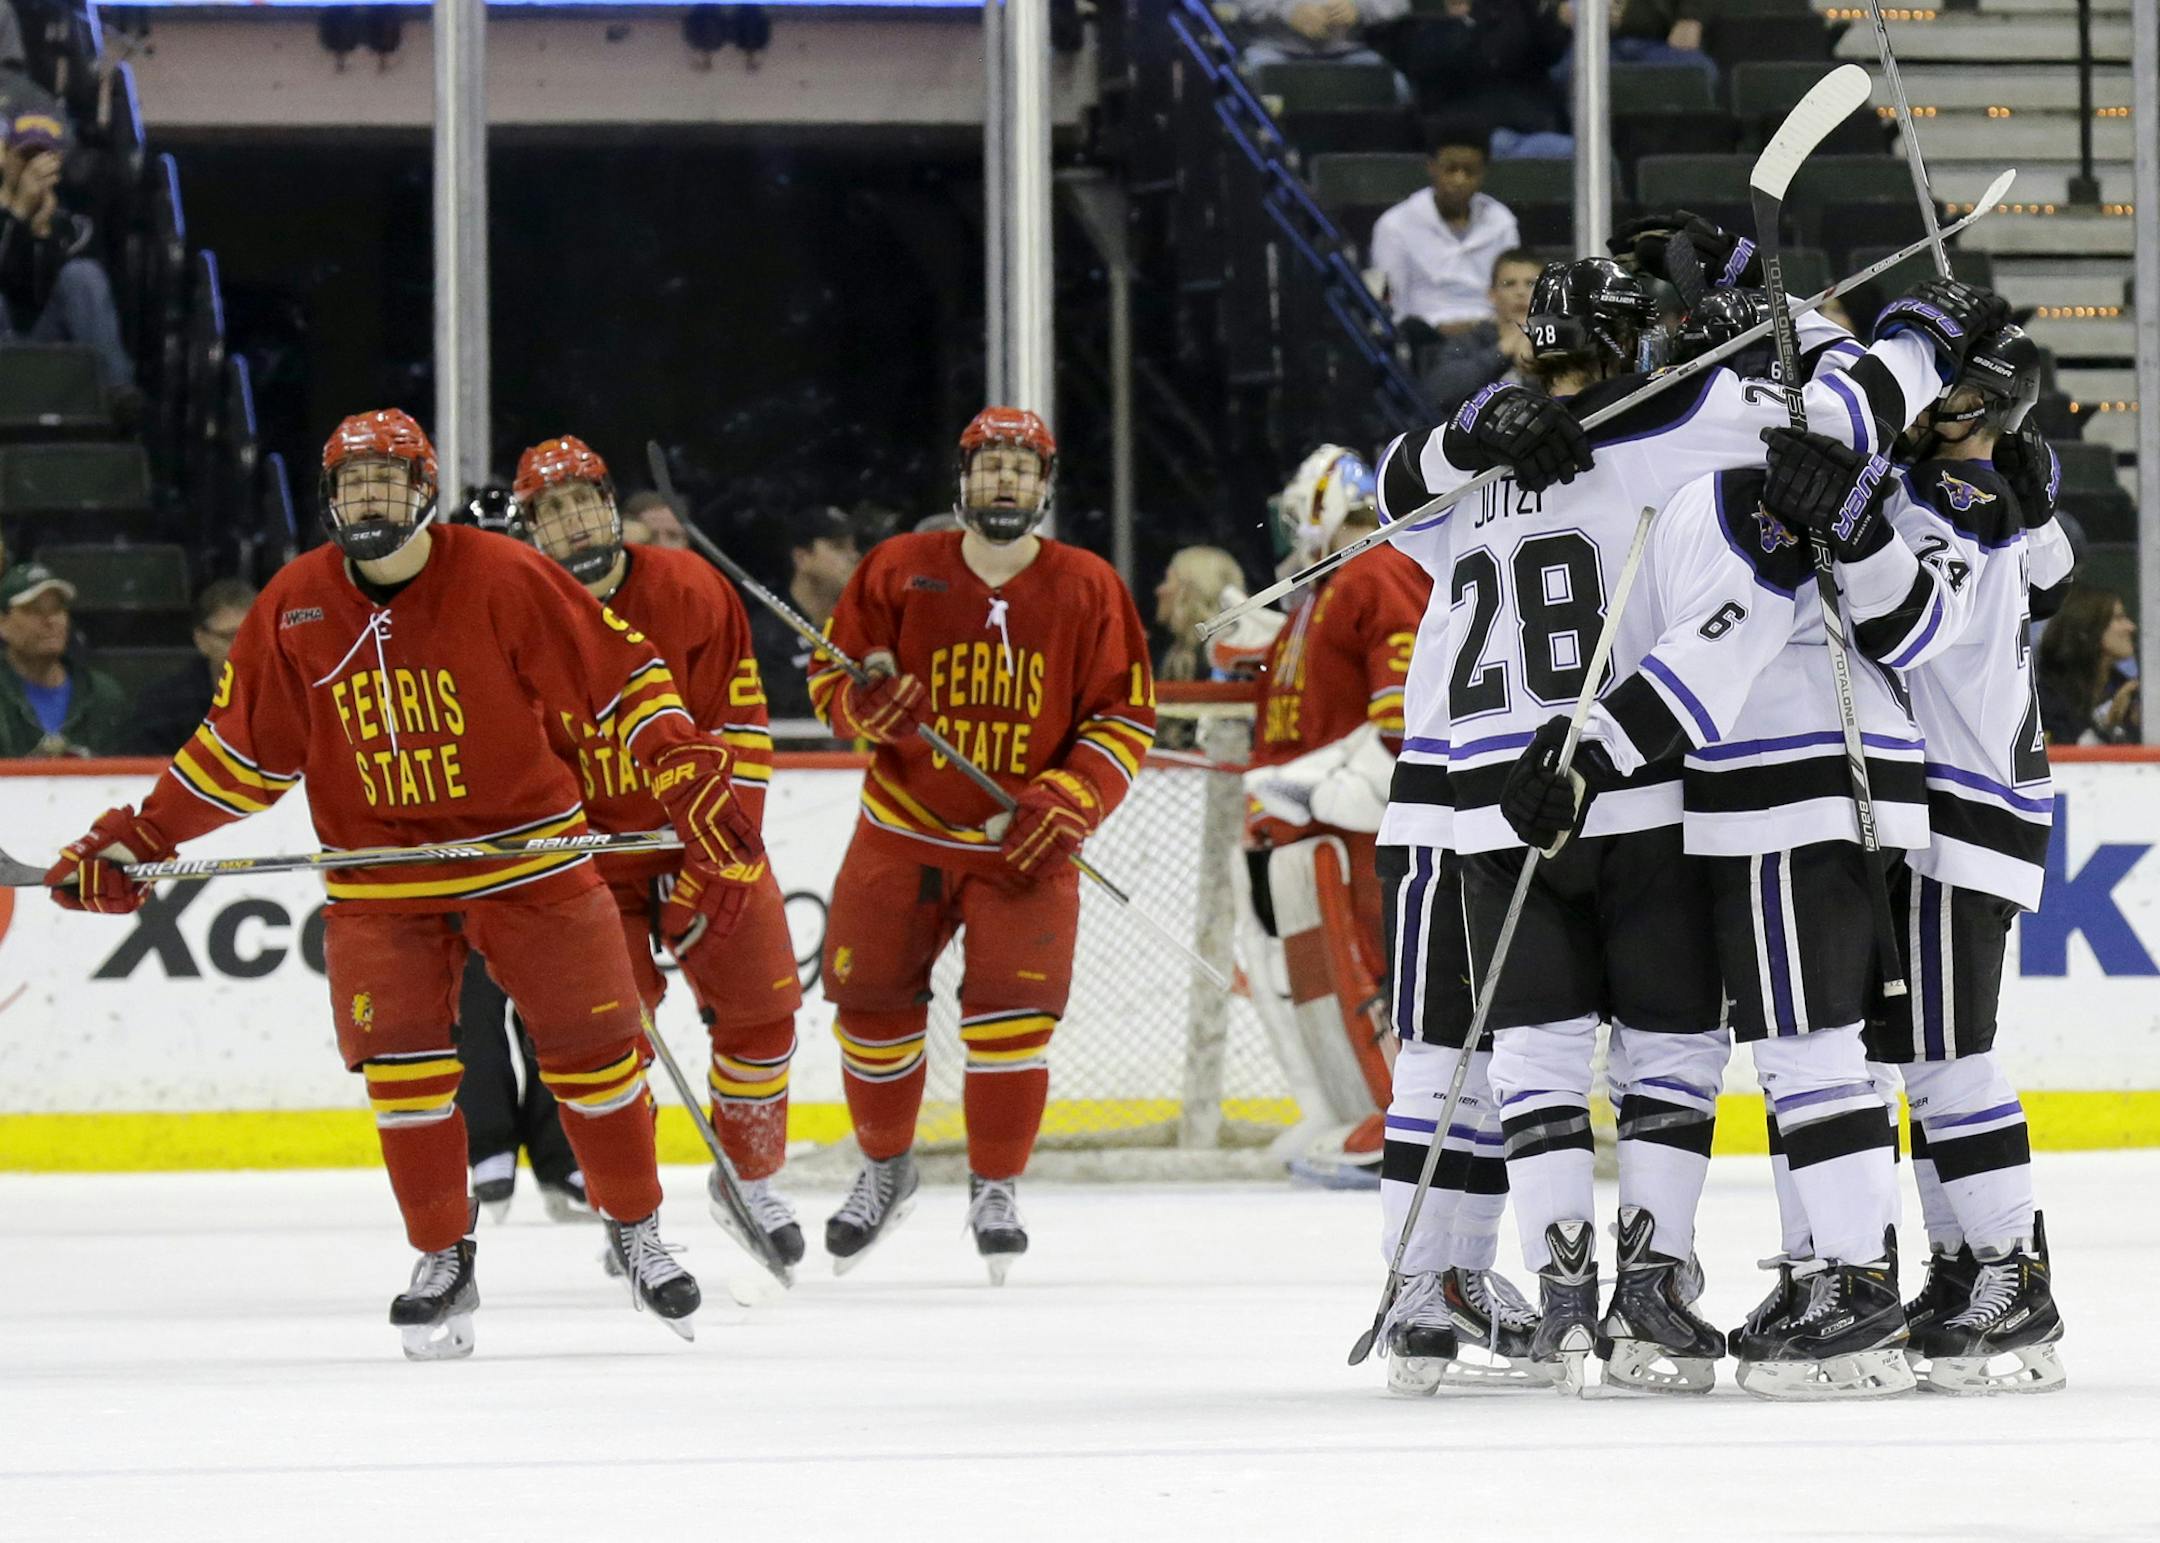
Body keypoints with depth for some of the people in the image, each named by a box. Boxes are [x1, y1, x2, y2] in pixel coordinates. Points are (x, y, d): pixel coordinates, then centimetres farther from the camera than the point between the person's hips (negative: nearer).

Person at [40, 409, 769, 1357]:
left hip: (526, 853, -2)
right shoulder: (294, 607, -3)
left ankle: (637, 1232, 20)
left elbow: (621, 673, -11)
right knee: (401, 1064, -6)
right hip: (379, 878, 2)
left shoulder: (502, 579, -14)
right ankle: (444, 1262, 8)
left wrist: (693, 776, -21)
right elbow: (243, 746, 6)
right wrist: (136, 841, 2)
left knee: (592, 1045, 1)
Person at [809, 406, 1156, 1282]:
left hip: (1025, 843, -1)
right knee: (871, 1000, 3)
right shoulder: (898, 572, -2)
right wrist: (869, 707, -20)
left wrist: (1070, 800, -14)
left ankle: (996, 1189, 3)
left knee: (1013, 1005, -14)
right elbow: (833, 677, 3)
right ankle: (885, 1167, 27)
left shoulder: (1089, 591, -3)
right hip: (904, 830, 1)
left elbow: (1125, 716, 0)